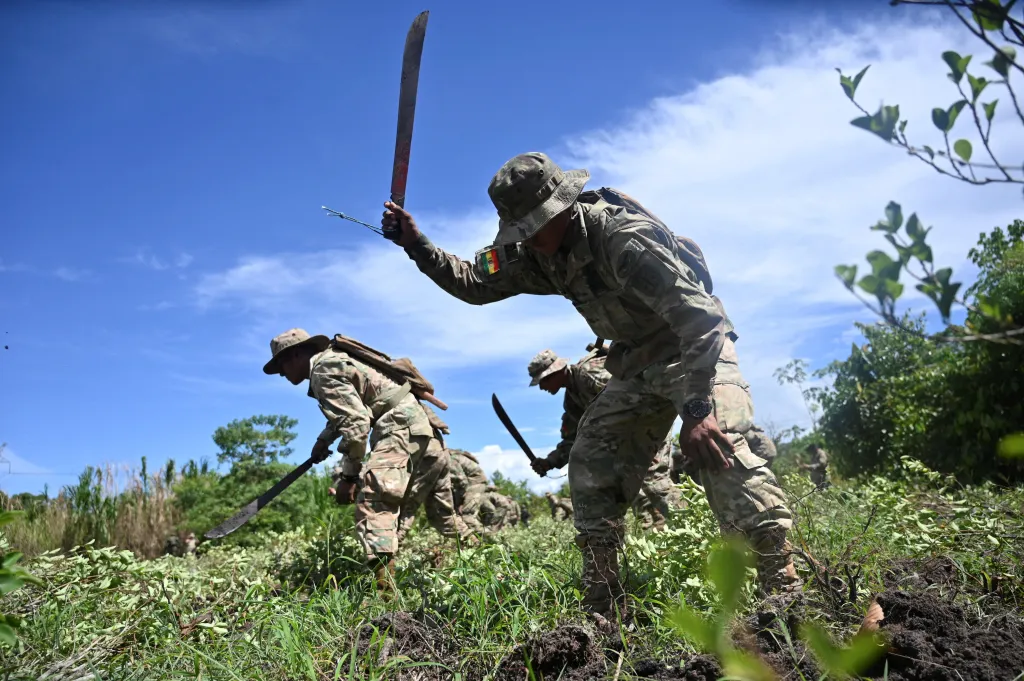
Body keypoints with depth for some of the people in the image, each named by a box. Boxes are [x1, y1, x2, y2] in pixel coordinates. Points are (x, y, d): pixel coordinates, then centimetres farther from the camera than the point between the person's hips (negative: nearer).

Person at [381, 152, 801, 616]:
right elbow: (475, 284, 7)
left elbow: (699, 318, -33)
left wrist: (695, 409, -39)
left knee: (719, 449, -29)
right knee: (590, 465, 0)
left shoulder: (624, 237, -29)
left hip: (693, 348, -7)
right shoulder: (536, 255, -4)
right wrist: (417, 246, -5)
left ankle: (783, 592, -24)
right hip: (636, 365, 8)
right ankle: (601, 609, 7)